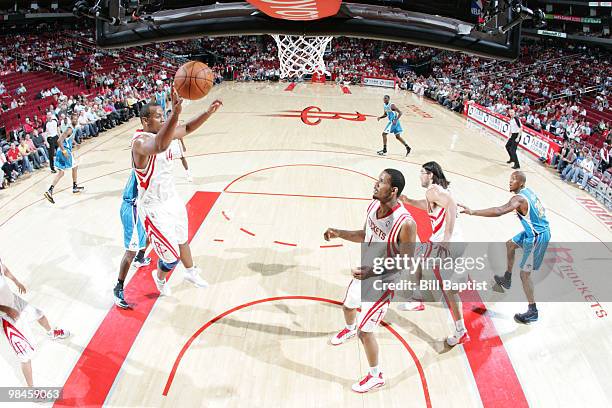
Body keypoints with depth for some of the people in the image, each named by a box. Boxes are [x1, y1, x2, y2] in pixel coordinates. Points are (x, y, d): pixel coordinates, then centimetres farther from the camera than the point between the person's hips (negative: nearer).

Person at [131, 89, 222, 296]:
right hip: (154, 208, -8)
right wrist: (175, 113, -66)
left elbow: (188, 128, 11)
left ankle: (191, 272, 53)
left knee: (182, 240, 28)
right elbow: (160, 146, -52)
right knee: (171, 257, 1)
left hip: (172, 199, 8)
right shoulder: (140, 142, -29)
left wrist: (208, 112, -6)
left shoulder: (164, 132, -3)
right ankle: (160, 277, 35)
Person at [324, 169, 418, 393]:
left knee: (365, 331, 1)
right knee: (348, 306, 31)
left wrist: (372, 271, -34)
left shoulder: (405, 223, -33)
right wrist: (339, 233, -6)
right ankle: (350, 329, 67)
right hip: (365, 272, 8)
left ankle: (376, 376, 27)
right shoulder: (374, 205, -10)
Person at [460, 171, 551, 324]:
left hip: (537, 237, -10)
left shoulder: (519, 198, -25)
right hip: (537, 230, 10)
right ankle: (507, 279, 41)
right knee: (510, 244, 27)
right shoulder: (528, 191, 4)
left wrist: (472, 212, -45)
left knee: (525, 274, -3)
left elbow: (498, 211, -41)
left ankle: (532, 312, 6)